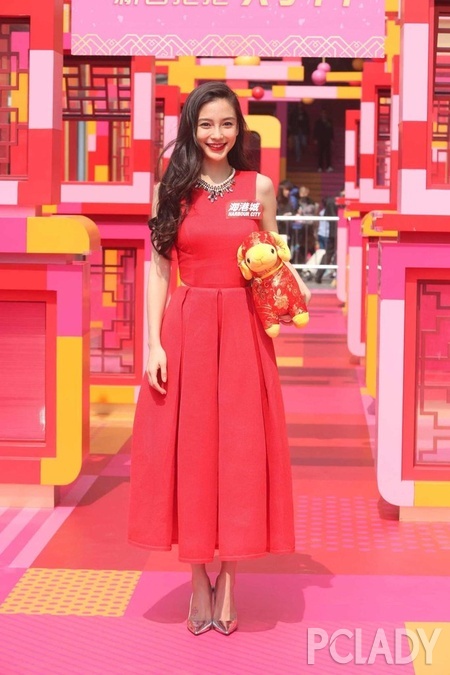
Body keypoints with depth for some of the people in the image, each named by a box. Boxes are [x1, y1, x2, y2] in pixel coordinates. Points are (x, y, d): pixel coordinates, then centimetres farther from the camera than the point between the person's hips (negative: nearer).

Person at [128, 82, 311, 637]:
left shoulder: (260, 187, 5)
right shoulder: (174, 189, 4)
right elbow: (158, 268, 2)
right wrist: (153, 342, -6)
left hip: (242, 331, 0)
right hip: (185, 329, 0)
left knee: (239, 451, 2)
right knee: (187, 449, 3)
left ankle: (228, 579, 13)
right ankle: (198, 578, 15)